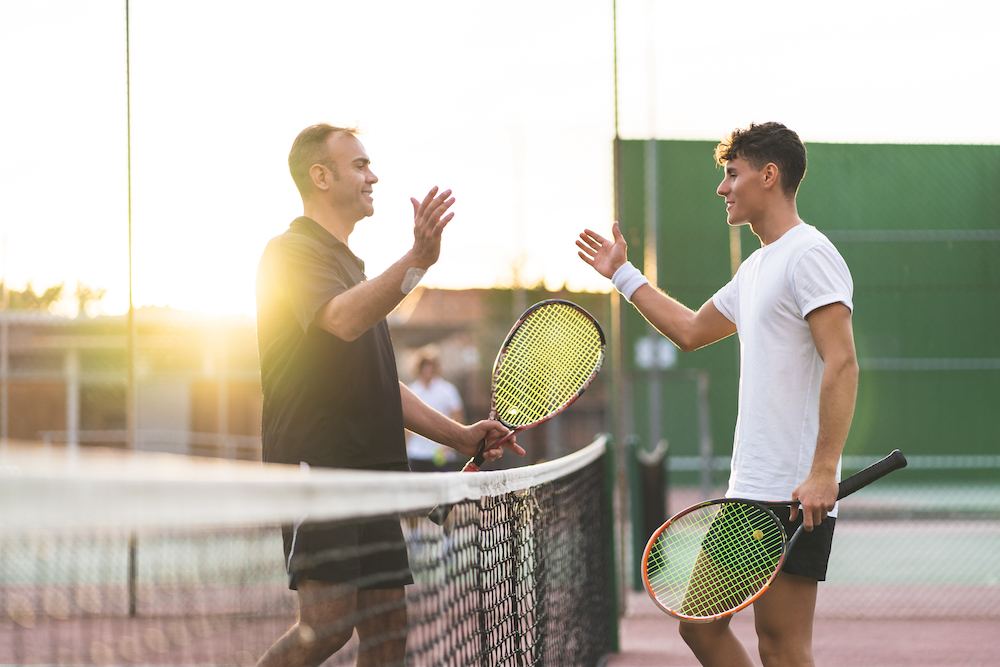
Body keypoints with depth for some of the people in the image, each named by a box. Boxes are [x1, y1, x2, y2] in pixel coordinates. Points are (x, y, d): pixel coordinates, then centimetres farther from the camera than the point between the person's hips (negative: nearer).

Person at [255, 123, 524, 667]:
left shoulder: (352, 266, 25)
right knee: (329, 622, -18)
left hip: (371, 470, 9)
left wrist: (459, 436, 22)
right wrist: (418, 260, -39)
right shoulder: (291, 251, -4)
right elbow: (343, 320, -26)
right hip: (315, 466, -9)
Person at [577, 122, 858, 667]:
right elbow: (690, 331, 36)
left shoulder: (808, 255, -10)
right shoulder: (756, 268, 20)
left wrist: (824, 471, -27)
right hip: (747, 494, 10)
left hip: (796, 497, -10)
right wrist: (623, 274, 39)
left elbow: (842, 364, -20)